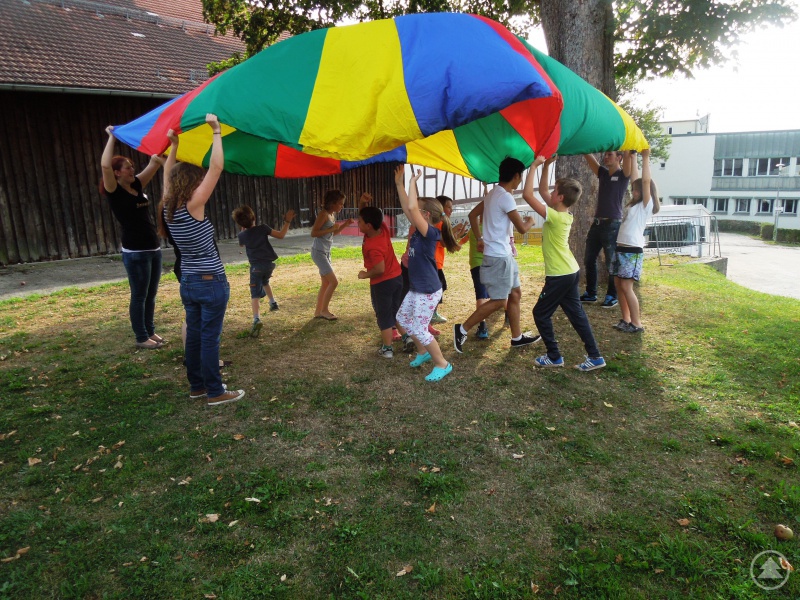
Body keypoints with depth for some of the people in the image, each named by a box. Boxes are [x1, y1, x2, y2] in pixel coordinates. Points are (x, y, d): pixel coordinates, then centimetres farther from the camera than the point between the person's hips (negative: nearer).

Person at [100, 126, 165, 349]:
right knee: (139, 296, 2)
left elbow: (156, 161, 13)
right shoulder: (114, 191, -7)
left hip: (154, 249, 7)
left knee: (151, 295, 14)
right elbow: (105, 165, -24)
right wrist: (112, 137, -16)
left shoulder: (136, 186, 10)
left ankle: (150, 331, 26)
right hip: (135, 252, -7)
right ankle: (141, 337, 12)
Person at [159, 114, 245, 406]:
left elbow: (168, 175, 19)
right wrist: (216, 130, -15)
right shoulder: (192, 206, -17)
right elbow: (216, 167, -21)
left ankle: (197, 386, 27)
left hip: (187, 282, 8)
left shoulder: (168, 209, 2)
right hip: (211, 283, -8)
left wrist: (174, 145, 21)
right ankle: (215, 392, 8)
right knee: (209, 338, -1)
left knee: (194, 334, 15)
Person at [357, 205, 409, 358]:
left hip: (382, 283, -8)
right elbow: (372, 215, 11)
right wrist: (365, 204, -7)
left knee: (384, 315, 6)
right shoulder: (383, 229, -7)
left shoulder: (372, 246, -29)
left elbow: (380, 269, -32)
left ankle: (387, 349, 14)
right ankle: (406, 337, 23)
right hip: (397, 277, 8)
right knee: (395, 310, 22)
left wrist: (365, 274, -15)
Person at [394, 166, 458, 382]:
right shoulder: (420, 231, 3)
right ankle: (423, 352, 38)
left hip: (428, 291, -10)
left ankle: (442, 364, 13)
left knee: (419, 329, -2)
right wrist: (399, 183, 7)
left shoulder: (430, 233, -22)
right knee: (402, 318, 22)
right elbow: (406, 208, 9)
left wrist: (413, 182, -24)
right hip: (416, 289, 10)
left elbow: (411, 208, -33)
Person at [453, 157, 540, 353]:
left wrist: (480, 238, 19)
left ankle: (517, 337, 24)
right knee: (499, 301, -5)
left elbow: (472, 215, 18)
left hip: (502, 254, 10)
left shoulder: (493, 193, 11)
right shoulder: (505, 197, -18)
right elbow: (521, 228, -15)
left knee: (515, 294, 15)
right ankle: (462, 329, 2)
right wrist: (530, 221, 7)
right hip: (498, 256, -10)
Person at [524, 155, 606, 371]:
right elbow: (542, 191, 17)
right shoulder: (564, 214, 4)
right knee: (576, 314, 13)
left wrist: (534, 166, -17)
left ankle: (554, 357, 13)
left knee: (541, 314, 5)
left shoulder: (555, 217, -20)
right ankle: (595, 356, 17)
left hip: (559, 276, -9)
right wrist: (545, 166, 10)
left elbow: (527, 195, -24)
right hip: (571, 272, 9)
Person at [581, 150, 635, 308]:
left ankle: (612, 296, 11)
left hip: (613, 225, -7)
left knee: (612, 263, 0)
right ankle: (590, 293, 21)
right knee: (589, 259, 10)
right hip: (597, 223, 7)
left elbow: (627, 155, -19)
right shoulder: (603, 173, 12)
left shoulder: (623, 175, -3)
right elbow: (587, 155, 9)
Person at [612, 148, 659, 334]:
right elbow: (635, 180, 19)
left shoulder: (646, 206, -4)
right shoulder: (633, 205, 16)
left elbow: (646, 181, -13)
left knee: (626, 287, -9)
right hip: (621, 248, 8)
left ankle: (637, 324, -3)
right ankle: (625, 320, 14)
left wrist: (645, 157, -10)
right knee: (619, 285, 7)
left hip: (633, 250, -8)